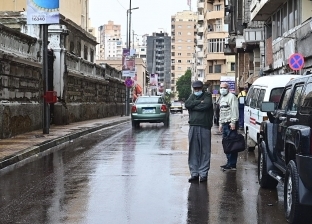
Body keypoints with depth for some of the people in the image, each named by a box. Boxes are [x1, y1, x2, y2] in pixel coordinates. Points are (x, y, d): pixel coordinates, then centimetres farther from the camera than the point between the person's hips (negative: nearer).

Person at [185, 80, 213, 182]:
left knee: (205, 151, -2)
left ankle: (203, 173, 3)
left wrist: (193, 106, -3)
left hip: (205, 127, -3)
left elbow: (206, 105, -12)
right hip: (193, 127, 3)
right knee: (193, 151, 3)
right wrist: (199, 102, -6)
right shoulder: (192, 96, 19)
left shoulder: (207, 95, 7)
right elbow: (187, 104, -1)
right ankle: (194, 173, 9)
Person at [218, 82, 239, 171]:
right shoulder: (222, 99, 22)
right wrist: (220, 123, 25)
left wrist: (233, 122, -22)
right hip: (224, 123, 10)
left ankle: (232, 165, -10)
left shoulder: (231, 97, -8)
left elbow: (234, 110, -16)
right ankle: (229, 162, 17)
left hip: (230, 124, -9)